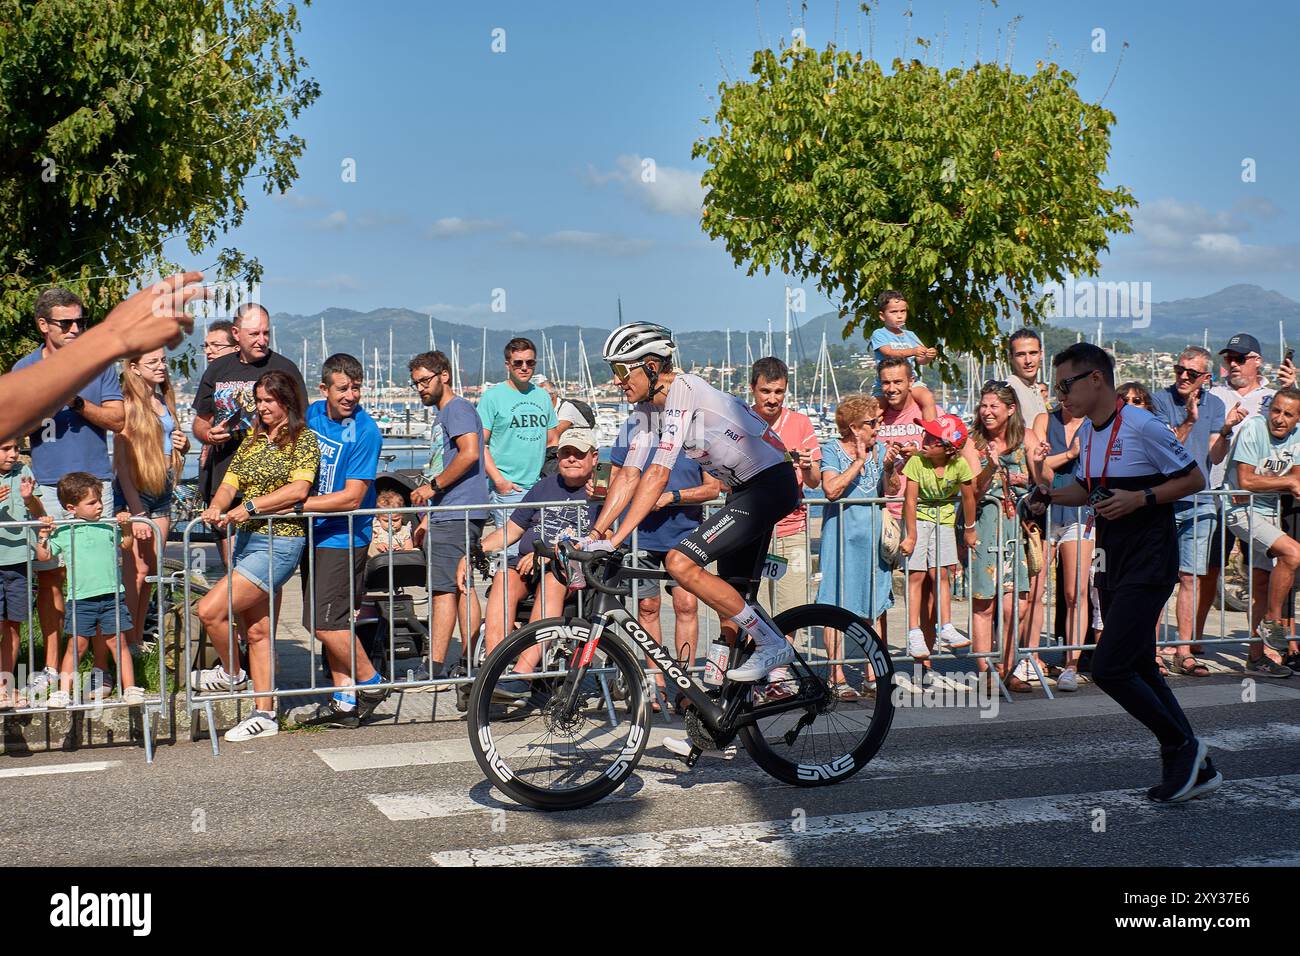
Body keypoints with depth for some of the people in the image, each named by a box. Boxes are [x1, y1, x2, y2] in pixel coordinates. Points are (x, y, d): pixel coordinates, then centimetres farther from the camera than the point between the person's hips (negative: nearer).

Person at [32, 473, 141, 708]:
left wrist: (126, 527, 2)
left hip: (111, 595, 1)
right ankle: (63, 691, 8)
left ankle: (130, 688, 9)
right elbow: (43, 556, 6)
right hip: (80, 598, -1)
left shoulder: (108, 526, 7)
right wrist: (43, 535, -7)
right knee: (77, 644, 1)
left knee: (117, 642, 4)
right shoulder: (63, 532, 2)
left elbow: (126, 544, 19)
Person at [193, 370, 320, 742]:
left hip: (279, 541, -8)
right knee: (256, 630, 10)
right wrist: (217, 507, -14)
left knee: (211, 609, -15)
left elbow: (298, 489, -17)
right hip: (246, 538, 8)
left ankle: (231, 673, 11)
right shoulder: (252, 439, 16)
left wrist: (250, 507, -22)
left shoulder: (303, 439, -5)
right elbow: (230, 482, 7)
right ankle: (264, 715, 16)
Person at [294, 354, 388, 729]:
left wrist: (297, 504, -21)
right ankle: (344, 701, 18)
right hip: (313, 533, 7)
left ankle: (371, 683, 9)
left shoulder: (365, 432, -16)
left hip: (343, 537, -7)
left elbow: (352, 497, -19)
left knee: (326, 622, -9)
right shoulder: (313, 413, 4)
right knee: (327, 621, 10)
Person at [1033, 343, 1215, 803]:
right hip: (1112, 566, 9)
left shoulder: (1143, 427, -15)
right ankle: (1195, 769, 22)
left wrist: (1140, 498, -21)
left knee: (1109, 668, -13)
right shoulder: (1087, 433, 9)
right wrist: (1049, 495, 4)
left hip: (1148, 565, -9)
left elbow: (1195, 479, -9)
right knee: (1138, 670, 12)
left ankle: (1180, 745, 6)